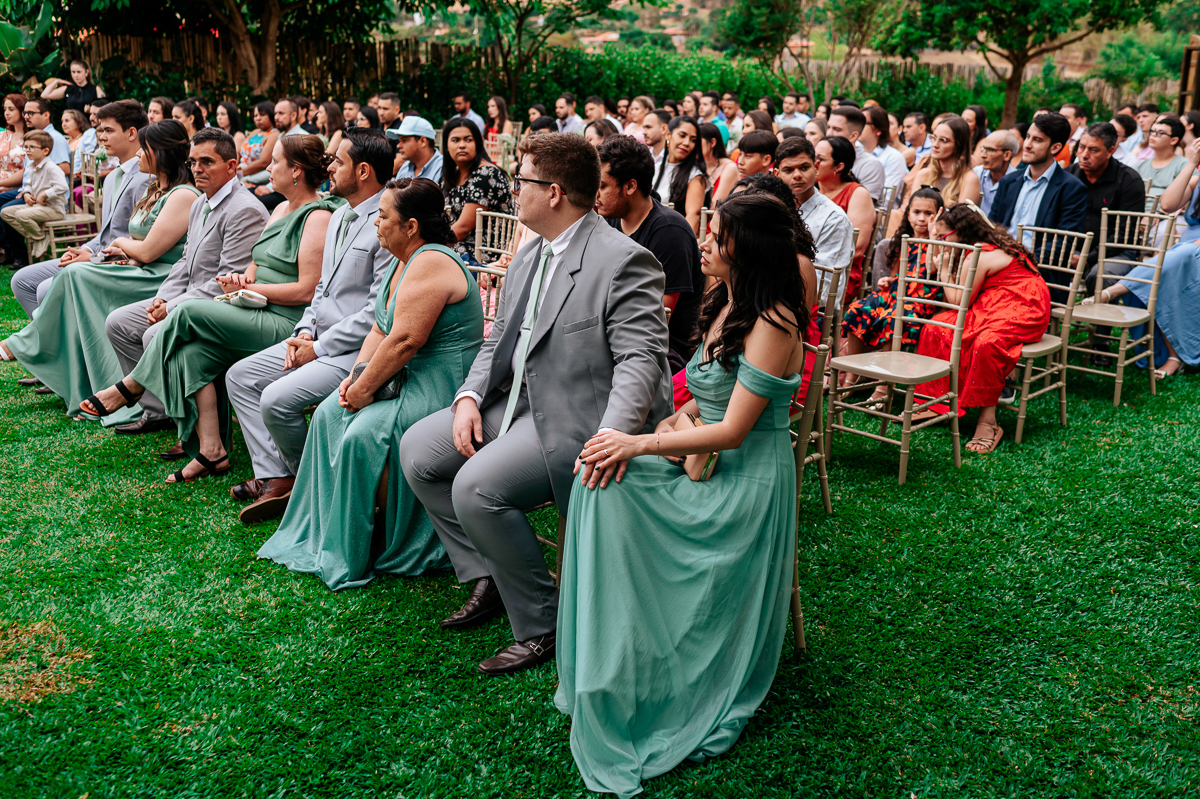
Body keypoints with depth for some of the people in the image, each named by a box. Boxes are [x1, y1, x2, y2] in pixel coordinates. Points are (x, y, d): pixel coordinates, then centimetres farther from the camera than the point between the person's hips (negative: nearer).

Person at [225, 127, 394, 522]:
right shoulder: (340, 216, 14)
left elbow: (378, 312, -22)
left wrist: (320, 348, -16)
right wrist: (305, 331, 5)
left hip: (356, 351, -10)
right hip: (319, 340, 10)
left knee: (277, 399, -23)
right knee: (240, 376, 7)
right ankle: (276, 478, 3)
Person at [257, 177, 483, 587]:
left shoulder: (431, 264, -19)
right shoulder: (403, 261, 13)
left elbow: (405, 341, -25)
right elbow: (380, 330, 14)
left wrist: (364, 390, -18)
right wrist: (358, 375, -2)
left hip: (441, 388, -11)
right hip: (405, 379, 11)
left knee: (364, 432, -25)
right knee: (329, 413, 3)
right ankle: (322, 533, 13)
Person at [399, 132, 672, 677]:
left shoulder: (624, 260, -16)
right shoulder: (529, 255, 13)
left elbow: (642, 358, -23)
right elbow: (500, 340, 16)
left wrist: (615, 434, -38)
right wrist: (469, 397, -2)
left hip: (576, 419, -9)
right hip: (520, 402, 10)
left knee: (476, 486, -25)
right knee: (417, 448, 4)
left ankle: (542, 625, -7)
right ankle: (485, 575, 15)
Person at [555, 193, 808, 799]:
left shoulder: (772, 322, -19)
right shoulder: (727, 304, 10)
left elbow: (732, 430, -21)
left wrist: (639, 444, -19)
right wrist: (680, 416, -3)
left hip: (748, 481, -8)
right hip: (709, 466, 8)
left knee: (612, 488, -19)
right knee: (603, 483, -12)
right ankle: (606, 667, -1)